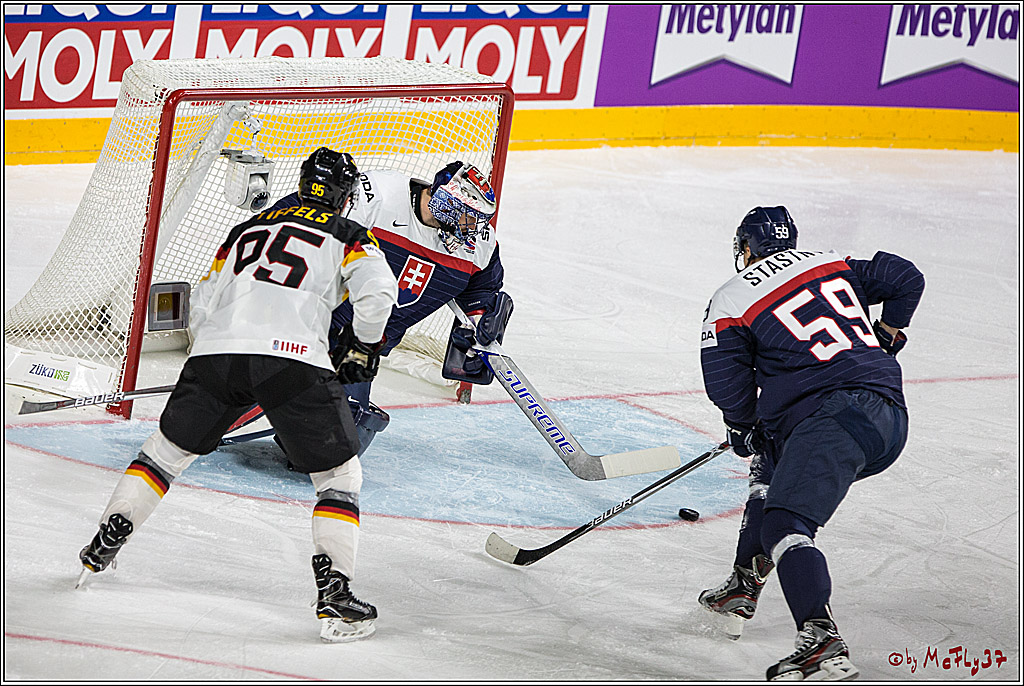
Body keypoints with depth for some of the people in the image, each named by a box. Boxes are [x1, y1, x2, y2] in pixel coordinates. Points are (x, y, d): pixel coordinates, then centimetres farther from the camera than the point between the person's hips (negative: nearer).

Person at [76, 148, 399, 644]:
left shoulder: (247, 228, 29)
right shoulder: (348, 236, 16)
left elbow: (202, 304, 27)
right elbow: (376, 291, -3)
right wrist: (363, 347, 14)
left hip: (216, 349, 4)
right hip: (294, 358, -4)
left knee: (169, 448, 25)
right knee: (340, 475, 8)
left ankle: (102, 547, 25)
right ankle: (334, 595, -6)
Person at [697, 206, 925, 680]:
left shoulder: (730, 303, 6)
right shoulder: (835, 267, 22)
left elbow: (728, 386, 2)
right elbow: (905, 279, 22)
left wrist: (743, 428, 21)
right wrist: (884, 334, 36)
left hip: (833, 419, -8)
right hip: (892, 417, 8)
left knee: (784, 526, -17)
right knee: (773, 464, 31)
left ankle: (822, 642, -39)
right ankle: (742, 591, 34)